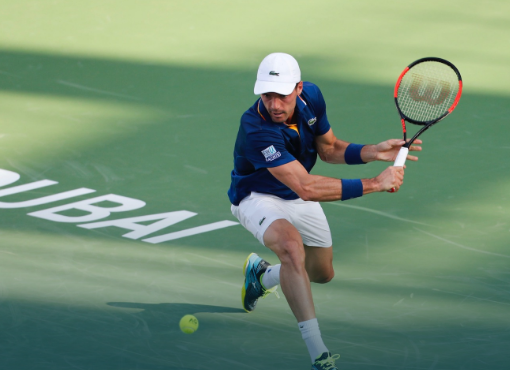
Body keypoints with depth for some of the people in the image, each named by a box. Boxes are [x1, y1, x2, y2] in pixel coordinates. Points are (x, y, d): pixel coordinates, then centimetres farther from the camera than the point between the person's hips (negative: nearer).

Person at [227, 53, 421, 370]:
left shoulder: (311, 96, -18)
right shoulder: (257, 130, -39)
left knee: (322, 273, 16)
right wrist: (375, 184, -43)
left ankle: (261, 274, 48)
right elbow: (306, 188, -44)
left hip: (299, 199, 7)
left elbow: (329, 148, 2)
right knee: (292, 245, -37)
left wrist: (372, 152, -16)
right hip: (257, 197, -7)